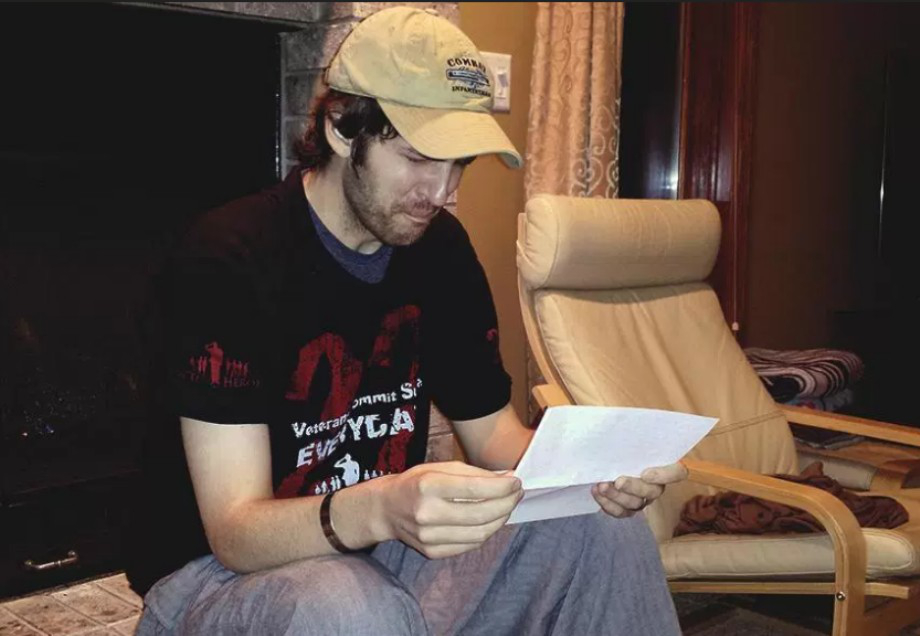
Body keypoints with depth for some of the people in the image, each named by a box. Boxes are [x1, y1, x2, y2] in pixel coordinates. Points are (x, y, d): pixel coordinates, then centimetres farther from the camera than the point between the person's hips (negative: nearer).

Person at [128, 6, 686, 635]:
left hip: (390, 539, 6)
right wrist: (379, 509, -46)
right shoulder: (228, 260, -22)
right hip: (220, 567, -5)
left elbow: (491, 429, 3)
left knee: (602, 526, -11)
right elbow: (234, 531, -25)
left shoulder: (441, 248, 0)